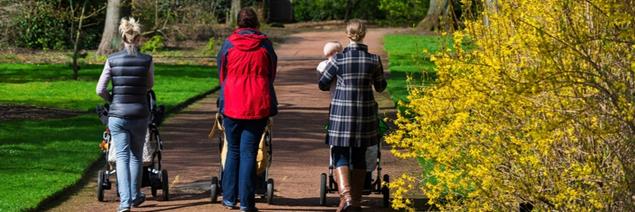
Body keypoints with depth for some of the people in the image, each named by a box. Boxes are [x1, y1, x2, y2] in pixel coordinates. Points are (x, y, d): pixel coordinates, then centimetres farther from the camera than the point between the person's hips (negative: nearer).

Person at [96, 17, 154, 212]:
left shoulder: (112, 60, -5)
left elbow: (100, 89, -5)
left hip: (117, 115, 0)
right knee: (136, 156, 18)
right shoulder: (147, 61, -5)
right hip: (139, 114, 0)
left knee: (122, 157, 3)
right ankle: (135, 196, 30)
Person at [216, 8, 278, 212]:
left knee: (233, 151, 14)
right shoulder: (265, 45, 0)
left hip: (232, 105, 1)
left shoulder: (229, 44, 0)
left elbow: (221, 74, 12)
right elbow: (271, 74, 12)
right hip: (258, 106, -1)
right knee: (249, 152, 0)